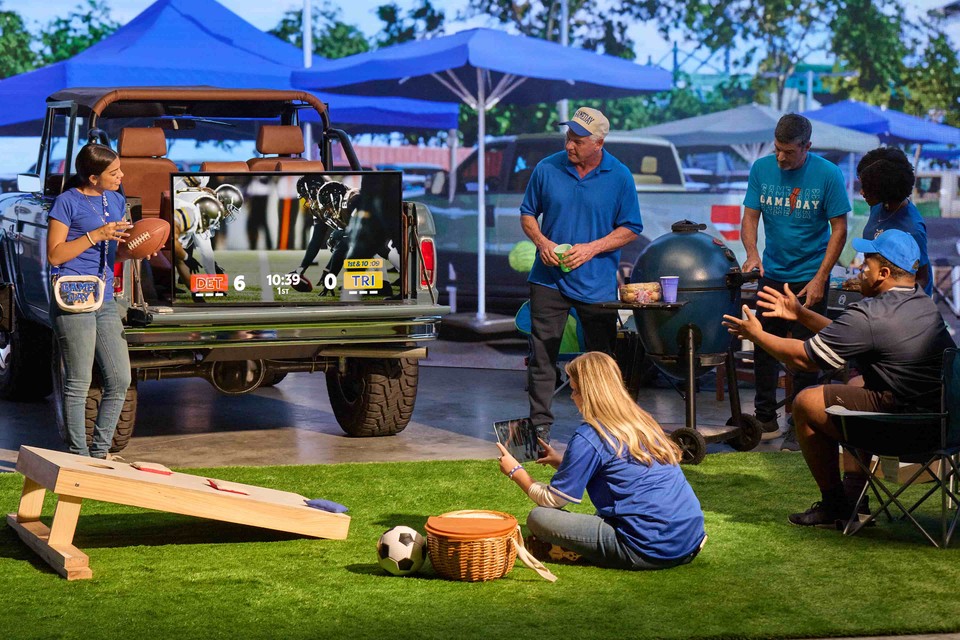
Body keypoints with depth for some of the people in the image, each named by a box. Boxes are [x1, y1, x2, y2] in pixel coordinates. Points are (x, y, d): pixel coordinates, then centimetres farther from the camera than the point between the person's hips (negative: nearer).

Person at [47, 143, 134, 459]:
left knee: (120, 380, 6)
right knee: (79, 384, -3)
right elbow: (55, 254, -9)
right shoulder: (68, 202, -6)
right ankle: (79, 456, 5)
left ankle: (100, 451, 17)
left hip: (105, 302, 7)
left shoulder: (116, 201, 14)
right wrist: (96, 235, -16)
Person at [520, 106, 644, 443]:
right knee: (542, 355, 1)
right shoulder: (547, 169, -1)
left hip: (597, 283, -1)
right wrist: (542, 241, -9)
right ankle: (540, 424, 8)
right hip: (549, 278, 1)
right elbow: (527, 214, 10)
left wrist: (592, 248, -13)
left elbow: (630, 229, 1)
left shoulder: (619, 176, -3)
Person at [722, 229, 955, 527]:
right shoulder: (923, 303, 11)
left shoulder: (869, 315, -18)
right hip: (943, 413, 10)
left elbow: (804, 358, -7)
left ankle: (834, 503, 18)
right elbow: (848, 336, 23)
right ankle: (853, 496, 32)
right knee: (856, 385, 34)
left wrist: (756, 335, 8)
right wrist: (801, 314, 28)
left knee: (806, 402, 5)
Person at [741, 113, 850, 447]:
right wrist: (752, 253, -19)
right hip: (772, 274, 4)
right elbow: (750, 217, 1)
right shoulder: (761, 169, -3)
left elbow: (839, 228, -9)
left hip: (809, 277, -4)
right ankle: (766, 418, 22)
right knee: (764, 347, 9)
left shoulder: (828, 174, -12)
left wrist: (820, 279, -14)